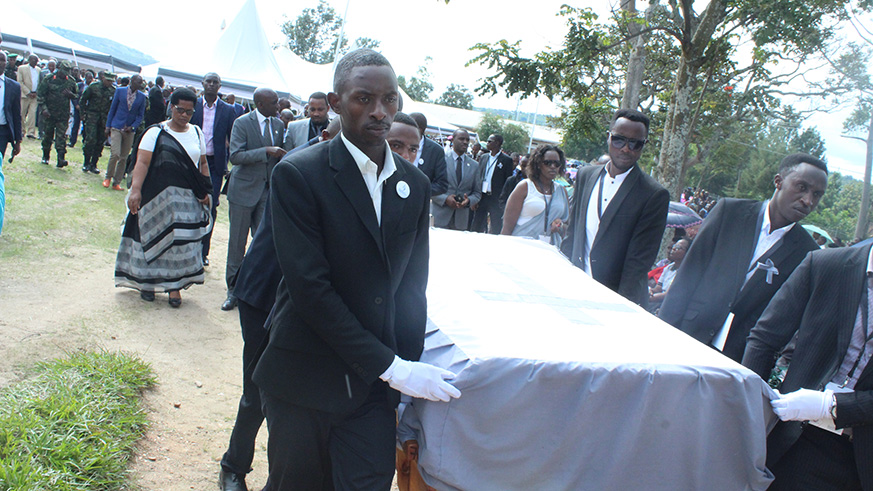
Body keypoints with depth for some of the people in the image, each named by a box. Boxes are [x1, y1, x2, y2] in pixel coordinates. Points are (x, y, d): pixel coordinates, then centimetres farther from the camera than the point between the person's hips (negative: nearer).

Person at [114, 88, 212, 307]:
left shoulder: (197, 133, 10)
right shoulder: (156, 133, -3)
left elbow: (202, 164, 14)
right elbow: (142, 163, -12)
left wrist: (205, 191, 6)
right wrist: (135, 190, -23)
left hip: (187, 199, 3)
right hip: (158, 196, -3)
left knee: (181, 241, 2)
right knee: (154, 238, 7)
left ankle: (174, 285, 11)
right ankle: (147, 282, 22)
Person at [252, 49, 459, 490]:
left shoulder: (414, 185, 6)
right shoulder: (298, 175, -11)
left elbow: (411, 288, 8)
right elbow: (309, 286, -18)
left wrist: (407, 374, -1)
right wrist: (391, 367, -18)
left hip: (374, 388, 4)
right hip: (304, 382, -3)